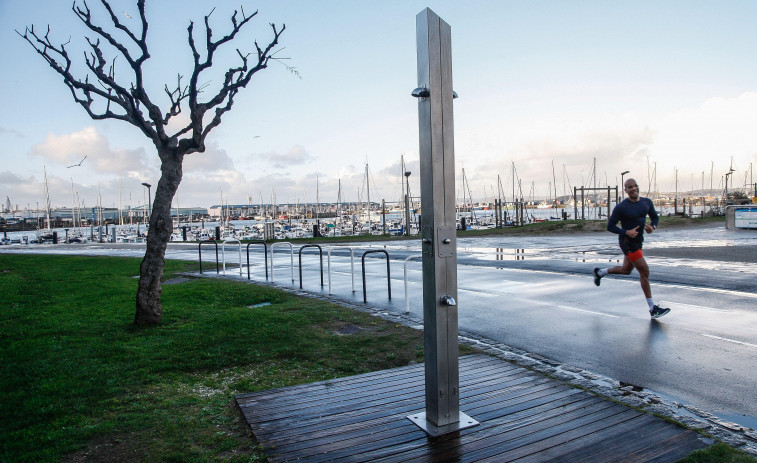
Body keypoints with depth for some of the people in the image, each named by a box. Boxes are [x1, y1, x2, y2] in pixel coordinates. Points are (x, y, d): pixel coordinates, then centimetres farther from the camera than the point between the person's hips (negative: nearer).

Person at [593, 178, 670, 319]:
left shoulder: (647, 202, 2)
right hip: (627, 243, -8)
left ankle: (599, 272, 44)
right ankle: (652, 308, 2)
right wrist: (627, 232, -24)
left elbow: (655, 217, 15)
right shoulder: (621, 207, -16)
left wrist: (652, 226, -8)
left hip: (638, 241, 8)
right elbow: (610, 226, -11)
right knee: (644, 271, -8)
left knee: (626, 270, 21)